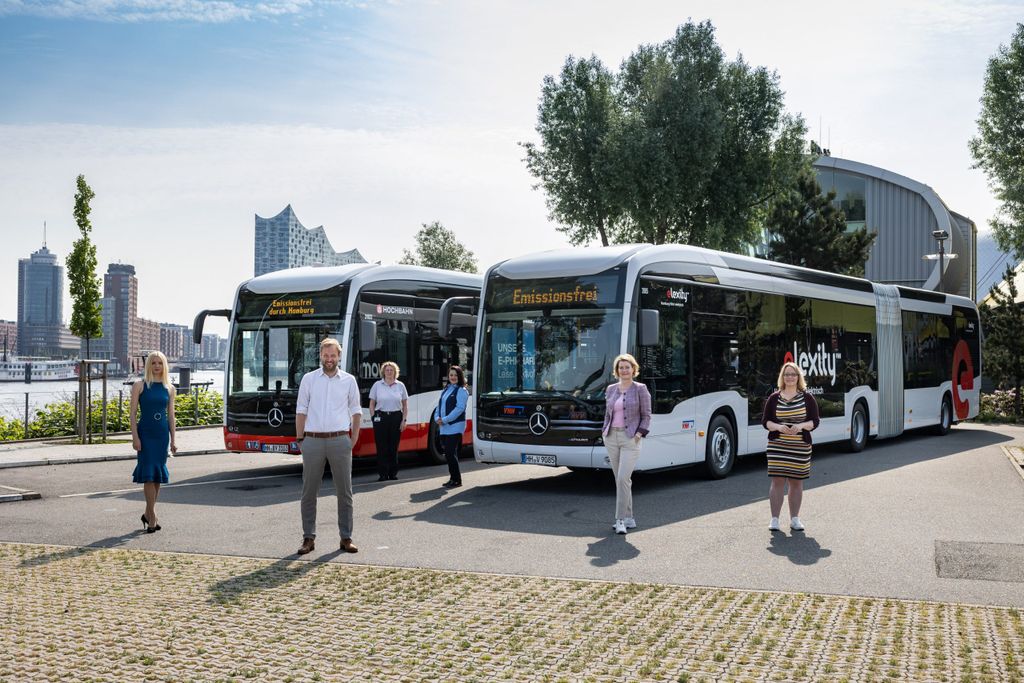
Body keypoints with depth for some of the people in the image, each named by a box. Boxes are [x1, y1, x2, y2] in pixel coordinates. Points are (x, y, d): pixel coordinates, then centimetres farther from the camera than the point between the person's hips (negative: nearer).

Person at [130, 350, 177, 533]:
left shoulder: (169, 388, 9)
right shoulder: (140, 385, -1)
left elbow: (171, 415, 12)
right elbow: (132, 413, -3)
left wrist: (173, 439, 8)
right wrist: (135, 437, -11)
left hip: (162, 434, 4)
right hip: (145, 433, -4)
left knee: (158, 474, 8)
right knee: (148, 473, -6)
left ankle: (148, 514, 21)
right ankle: (152, 518, -4)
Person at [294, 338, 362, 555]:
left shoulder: (348, 380, 6)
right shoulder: (308, 379, 5)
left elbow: (356, 412, 9)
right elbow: (301, 412, 5)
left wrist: (353, 440, 3)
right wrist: (300, 440, 0)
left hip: (340, 440, 0)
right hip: (313, 440, 0)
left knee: (344, 491, 3)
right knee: (309, 492, 3)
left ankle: (346, 538, 10)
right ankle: (308, 538, 11)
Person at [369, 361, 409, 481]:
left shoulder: (400, 386, 8)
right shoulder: (377, 385, 5)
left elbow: (405, 405, 10)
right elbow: (372, 404, 7)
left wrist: (404, 420, 1)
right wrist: (373, 418, -3)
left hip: (396, 417, 1)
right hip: (381, 417, -1)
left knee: (394, 447, 3)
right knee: (381, 447, -2)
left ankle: (393, 473, 11)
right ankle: (382, 474, 2)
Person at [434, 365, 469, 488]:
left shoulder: (461, 391, -5)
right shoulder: (445, 390, 18)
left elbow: (459, 408, -15)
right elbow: (439, 406, 18)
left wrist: (445, 420, -18)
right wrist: (437, 418, -2)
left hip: (455, 427, -7)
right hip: (443, 428, 7)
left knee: (451, 453, -10)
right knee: (447, 453, 9)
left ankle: (456, 480, -3)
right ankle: (453, 478, 19)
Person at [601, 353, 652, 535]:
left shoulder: (640, 389, -2)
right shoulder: (610, 389, 11)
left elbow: (646, 415, -2)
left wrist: (640, 433, -12)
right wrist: (605, 430, 7)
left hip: (630, 438, -5)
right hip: (611, 438, 5)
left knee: (623, 478, -15)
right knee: (620, 479, 8)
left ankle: (621, 519, -11)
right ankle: (629, 518, 16)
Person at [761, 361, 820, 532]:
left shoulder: (807, 398, 4)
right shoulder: (774, 398, 4)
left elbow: (814, 421, 3)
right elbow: (765, 421, 4)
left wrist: (801, 426, -16)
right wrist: (778, 427, -15)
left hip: (800, 447, 1)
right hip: (777, 446, -1)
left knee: (796, 481, 6)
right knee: (777, 480, -5)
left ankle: (794, 519, 16)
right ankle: (774, 519, 1)